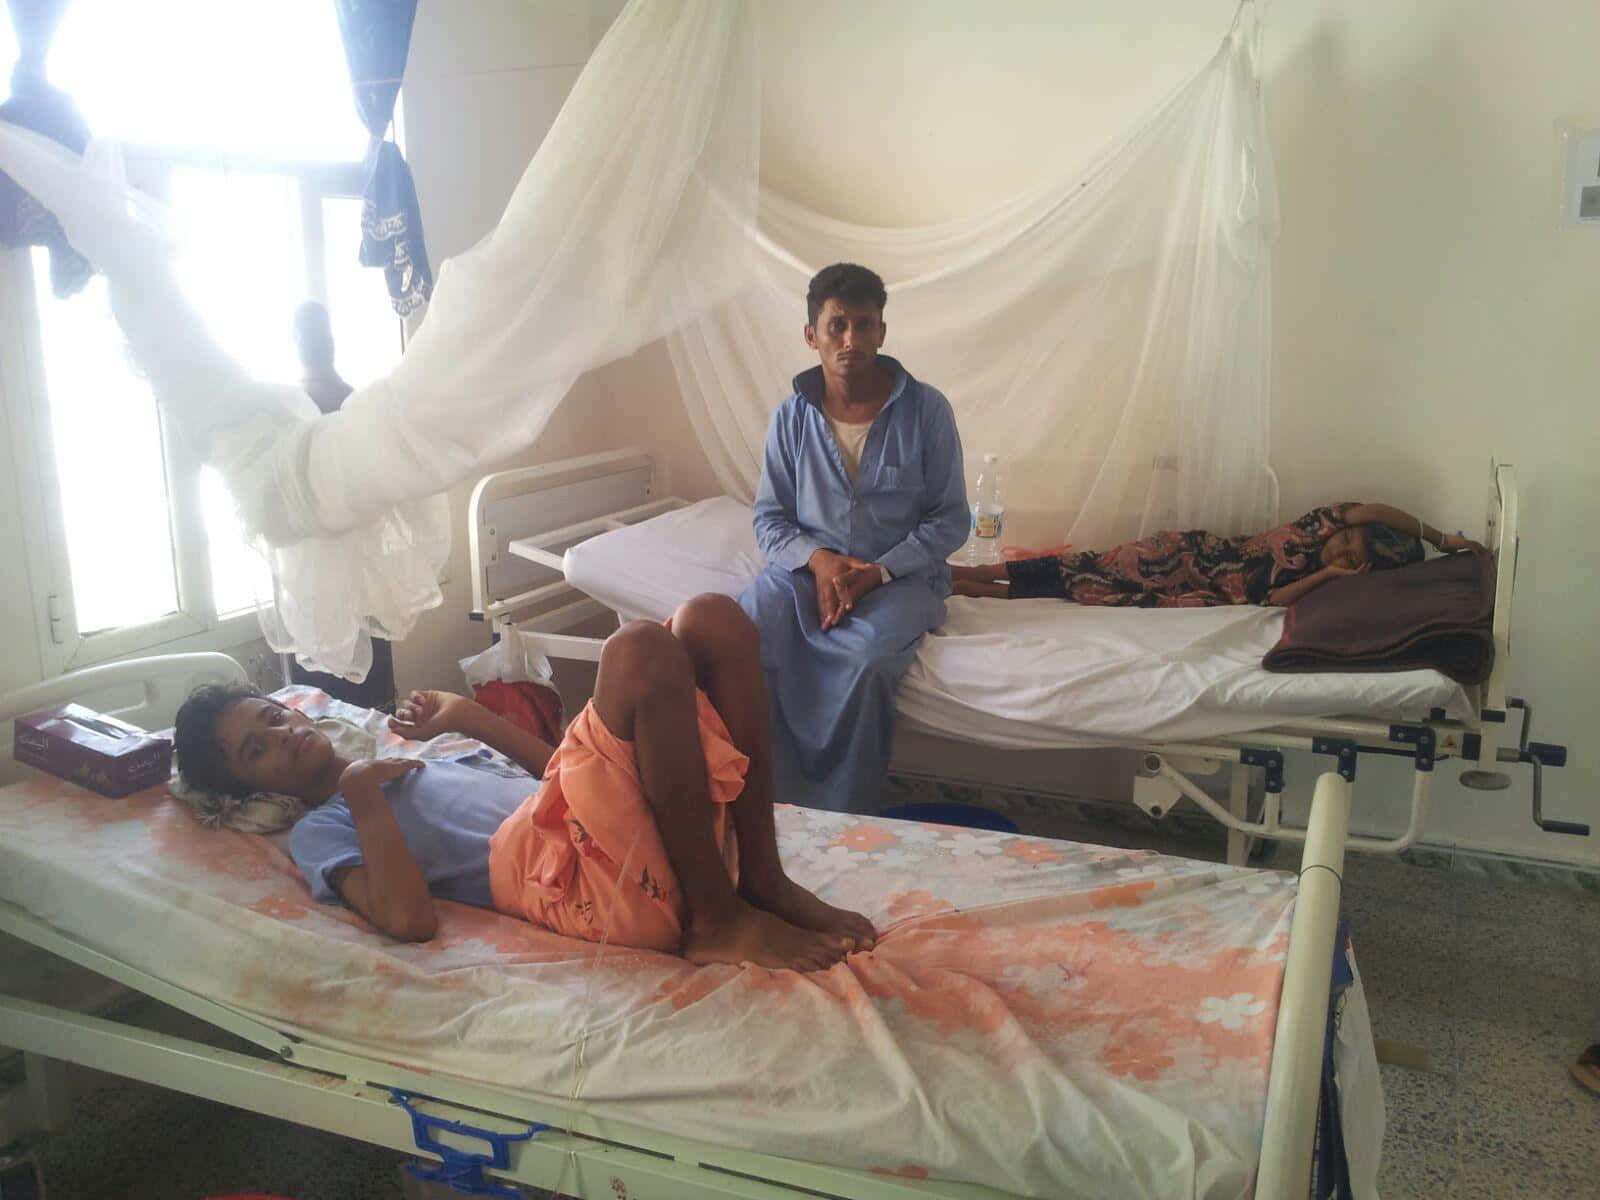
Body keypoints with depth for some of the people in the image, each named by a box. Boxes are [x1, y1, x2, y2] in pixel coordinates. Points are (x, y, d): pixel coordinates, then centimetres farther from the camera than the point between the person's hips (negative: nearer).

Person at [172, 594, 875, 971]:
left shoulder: (405, 761, 35)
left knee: (712, 617, -7)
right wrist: (363, 793, -2)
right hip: (571, 873, -8)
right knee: (641, 650, -29)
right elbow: (408, 918, -11)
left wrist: (469, 718, 27)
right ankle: (717, 921, -18)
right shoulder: (319, 831, 11)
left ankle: (763, 877, -8)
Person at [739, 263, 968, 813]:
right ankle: (780, 804, -16)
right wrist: (818, 559, -14)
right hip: (808, 567, 2)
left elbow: (950, 520, -2)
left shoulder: (926, 409, -4)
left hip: (900, 575, -2)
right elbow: (769, 518, 8)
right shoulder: (792, 416, 4)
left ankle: (832, 816, -16)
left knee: (868, 657, -36)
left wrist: (878, 571, -16)